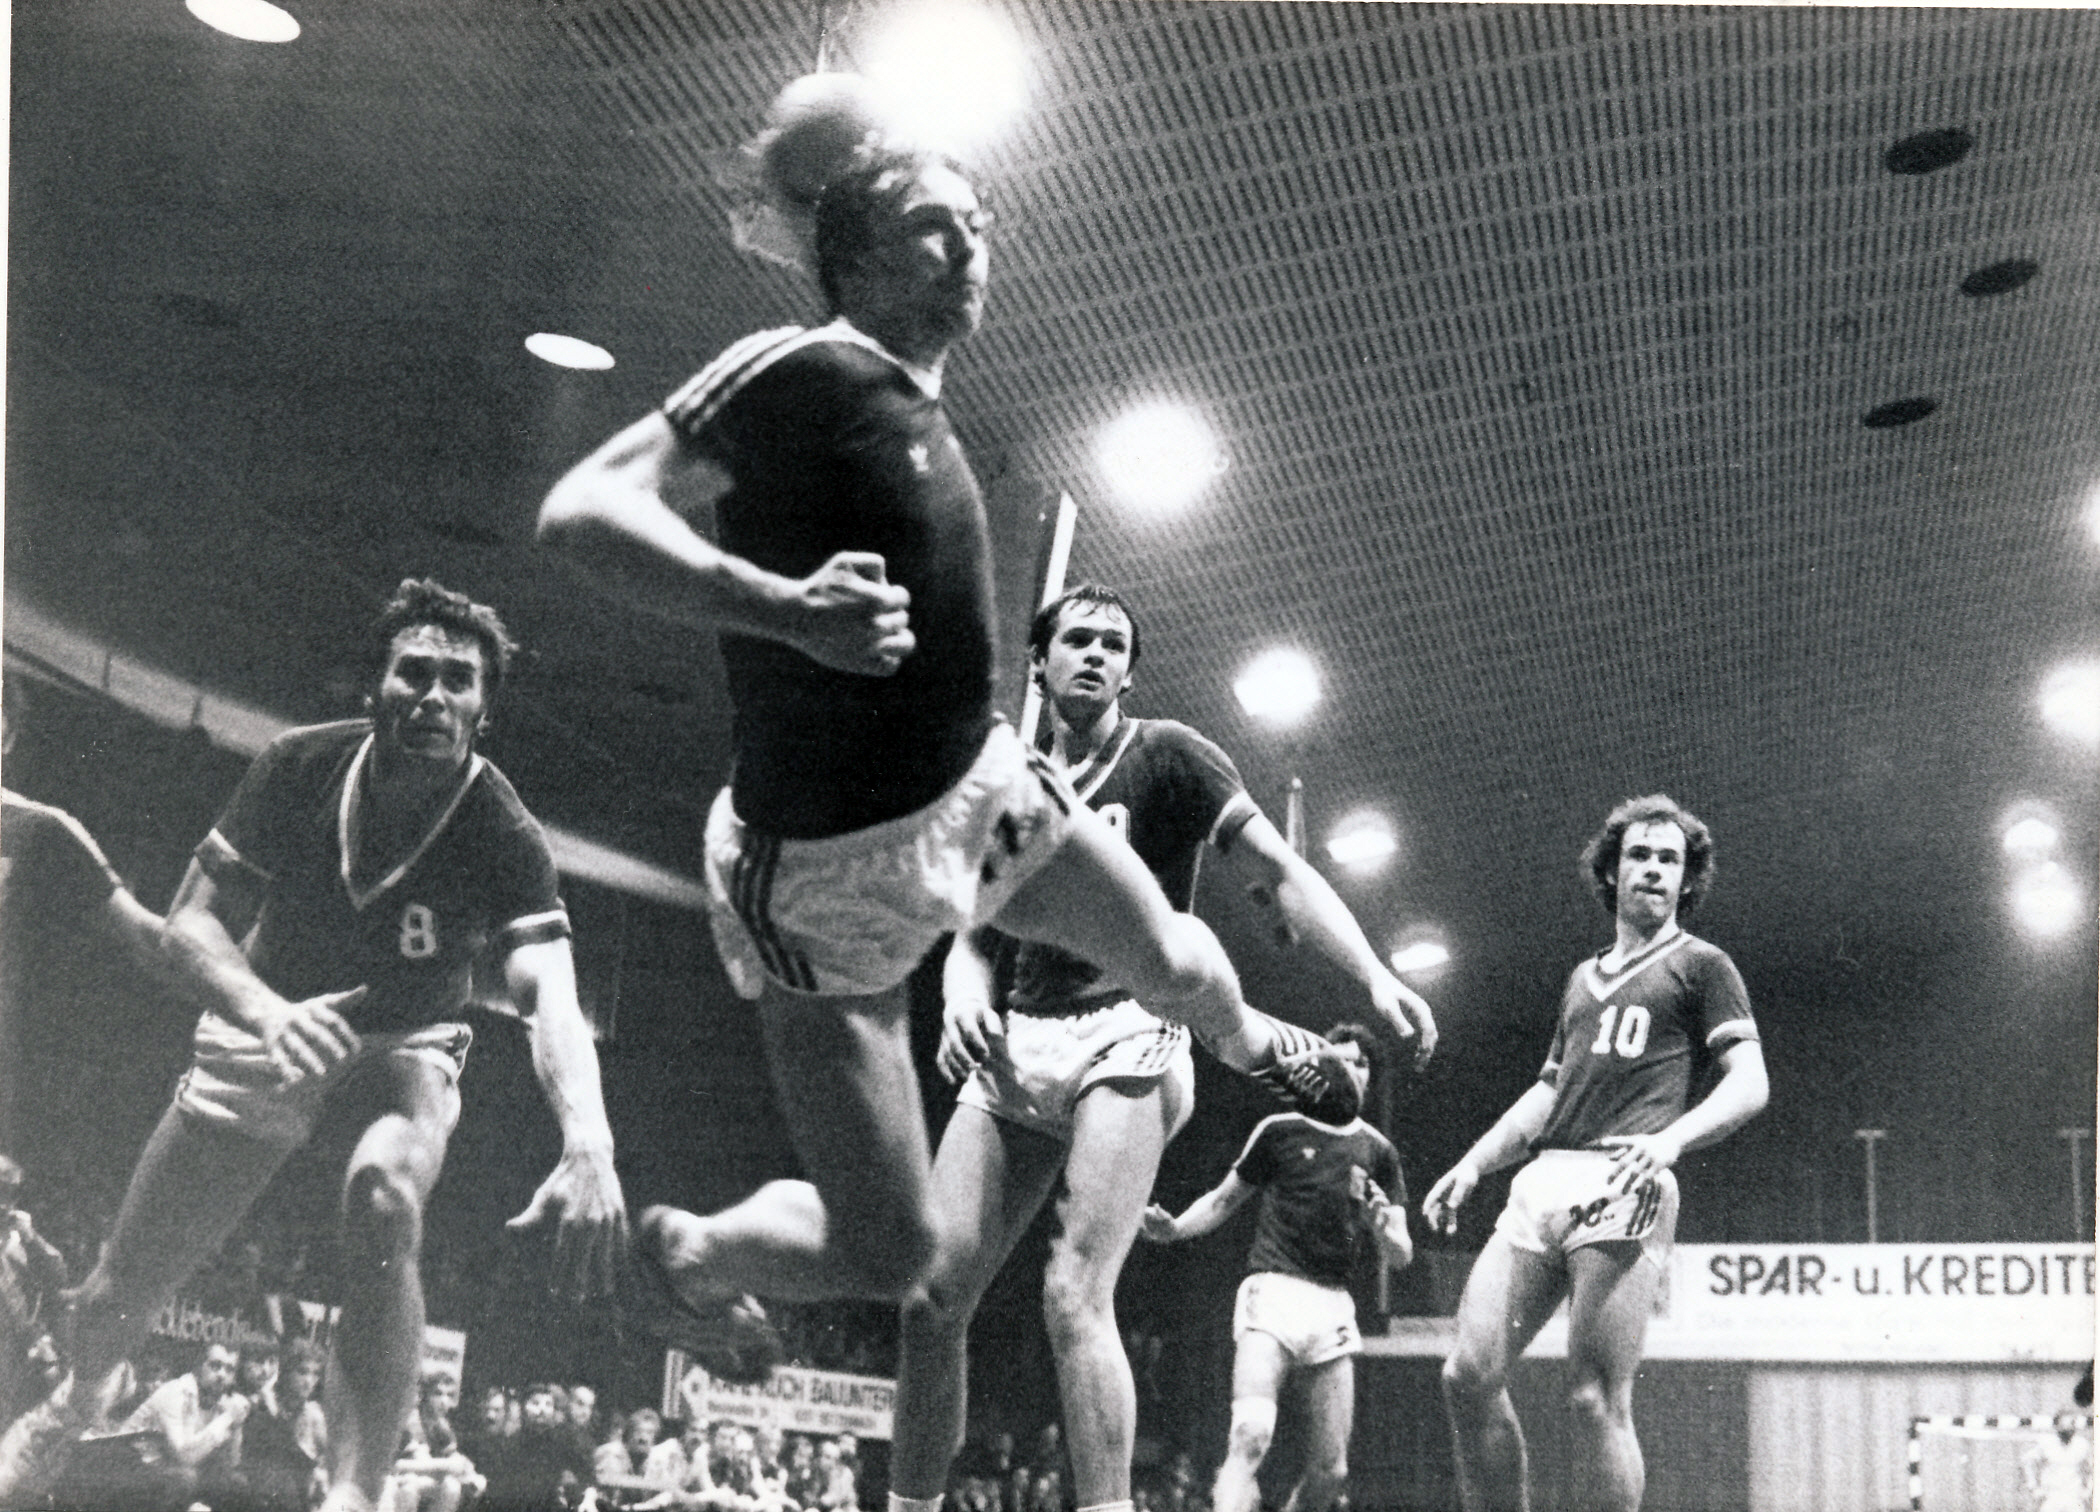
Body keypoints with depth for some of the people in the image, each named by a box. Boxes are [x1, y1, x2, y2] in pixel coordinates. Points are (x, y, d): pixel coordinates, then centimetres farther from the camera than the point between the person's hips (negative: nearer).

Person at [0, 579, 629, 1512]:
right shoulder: (298, 769, -21)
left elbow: (551, 996, -42)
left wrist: (589, 1146, -62)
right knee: (127, 1286, 5)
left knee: (384, 1200, -36)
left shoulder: (504, 839, -29)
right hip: (268, 1022, 2)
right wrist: (267, 1010, -38)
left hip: (405, 1041, -2)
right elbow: (193, 919, -16)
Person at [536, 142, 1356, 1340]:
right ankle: (684, 1259, 27)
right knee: (886, 1256, -5)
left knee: (1177, 964, 21)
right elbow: (583, 512, -26)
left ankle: (1246, 1041, 60)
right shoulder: (800, 373, -18)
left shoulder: (923, 416, 8)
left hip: (984, 790, 8)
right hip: (828, 866, -8)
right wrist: (788, 609, -38)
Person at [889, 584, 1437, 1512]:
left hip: (1125, 1038, -5)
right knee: (932, 1293, -3)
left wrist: (1376, 979, -18)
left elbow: (1279, 873, -4)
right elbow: (974, 931, 18)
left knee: (1074, 1292, -22)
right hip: (1018, 1045, 5)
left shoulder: (1164, 756, 4)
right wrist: (964, 991, -7)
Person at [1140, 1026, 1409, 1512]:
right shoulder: (1280, 1131, 9)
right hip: (1272, 1293, -4)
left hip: (1334, 1306, 4)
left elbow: (1401, 1257, 13)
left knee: (1330, 1471, -1)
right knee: (1251, 1436, -25)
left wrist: (1382, 1226, -10)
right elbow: (1224, 1199, 16)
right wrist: (1175, 1227, -3)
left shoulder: (1377, 1151, 16)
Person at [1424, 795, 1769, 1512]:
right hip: (1541, 1183, 6)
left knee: (1595, 1397, -14)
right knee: (1469, 1376, -5)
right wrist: (1474, 1162, 16)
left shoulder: (1701, 965, 11)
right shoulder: (1584, 977, 30)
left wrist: (1671, 1138, -18)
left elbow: (1749, 1084, 0)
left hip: (1622, 1185, -6)